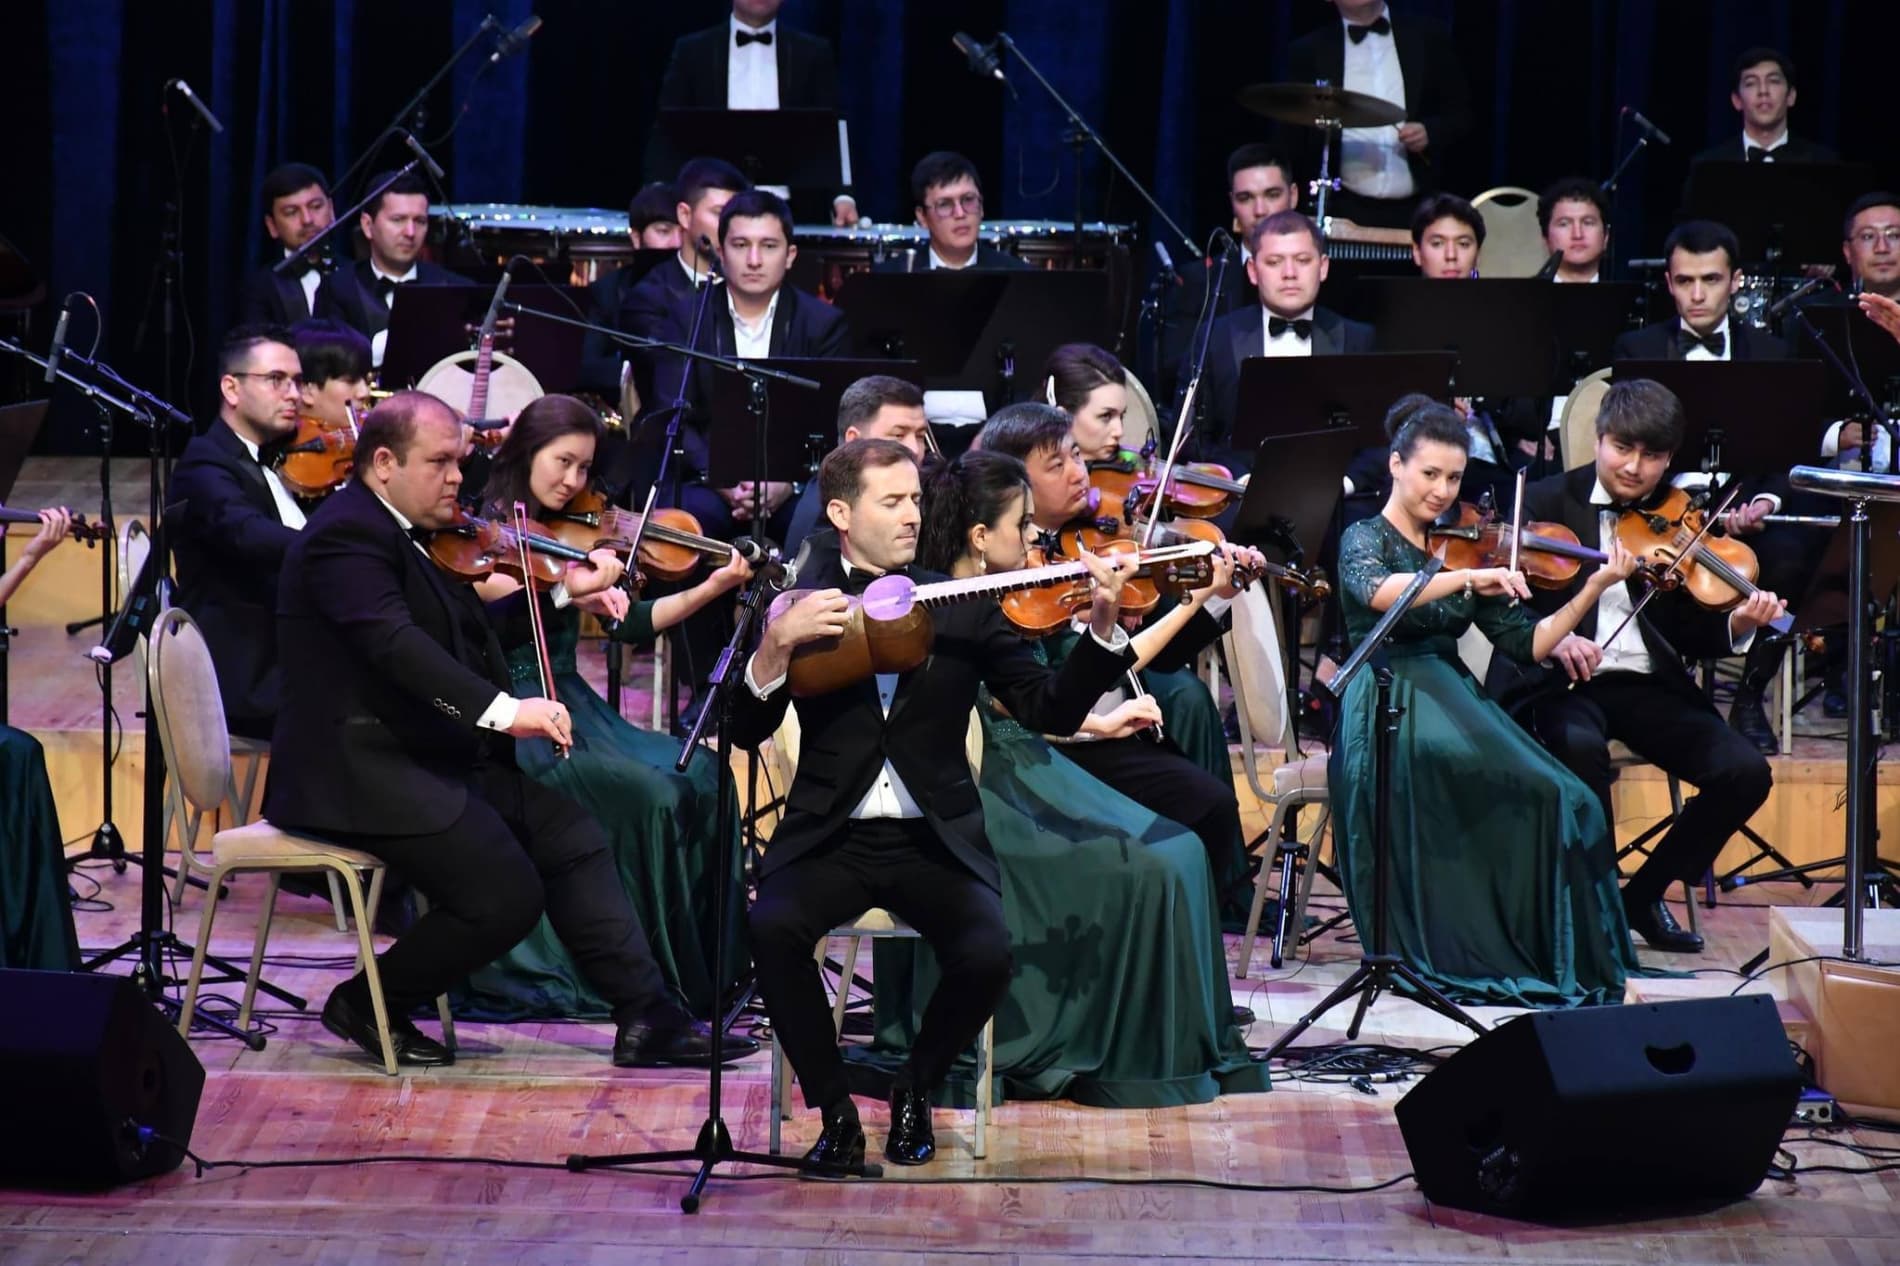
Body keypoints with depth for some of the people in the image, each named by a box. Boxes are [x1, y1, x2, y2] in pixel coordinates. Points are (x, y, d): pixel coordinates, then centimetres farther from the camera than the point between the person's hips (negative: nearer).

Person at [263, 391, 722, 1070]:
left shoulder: (401, 534, 17)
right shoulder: (346, 537, -16)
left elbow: (475, 631, 22)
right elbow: (396, 643, -30)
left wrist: (563, 593, 11)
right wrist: (501, 709, -39)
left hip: (432, 759, 10)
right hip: (361, 774, -10)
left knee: (570, 834, 0)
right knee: (506, 894, -19)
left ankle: (647, 1016, -2)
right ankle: (367, 1004, 0)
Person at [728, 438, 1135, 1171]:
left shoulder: (961, 608, 8)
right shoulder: (800, 601, 5)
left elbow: (1051, 712, 2)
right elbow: (747, 732, -4)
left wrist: (1102, 627, -12)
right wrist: (777, 643, -21)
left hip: (934, 841, 1)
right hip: (831, 837, -1)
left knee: (986, 955, -27)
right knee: (772, 927, -32)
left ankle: (914, 1093, 5)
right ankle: (835, 1111, -9)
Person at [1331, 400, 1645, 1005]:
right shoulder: (1365, 540, 4)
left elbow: (1526, 644, 12)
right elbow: (1377, 593, -22)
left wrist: (1593, 589, 1)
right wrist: (1467, 578, -31)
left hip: (1454, 701, 6)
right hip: (1388, 707, -6)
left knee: (1558, 799, -23)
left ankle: (1566, 960, -17)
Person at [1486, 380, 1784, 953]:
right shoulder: (1547, 502, 2)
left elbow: (1691, 635, 8)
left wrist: (1738, 623, -14)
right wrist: (1550, 637, -26)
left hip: (1647, 685, 4)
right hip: (1561, 682, -3)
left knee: (1745, 772, -17)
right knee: (1580, 745, -38)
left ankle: (1644, 892, 3)